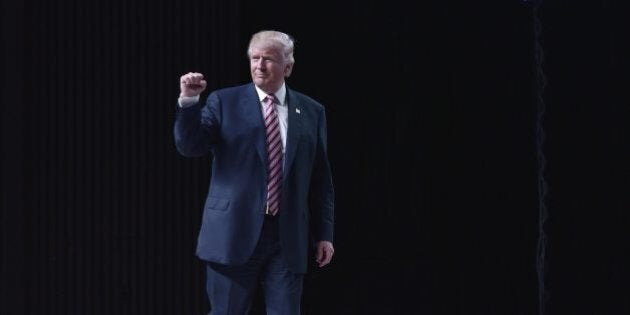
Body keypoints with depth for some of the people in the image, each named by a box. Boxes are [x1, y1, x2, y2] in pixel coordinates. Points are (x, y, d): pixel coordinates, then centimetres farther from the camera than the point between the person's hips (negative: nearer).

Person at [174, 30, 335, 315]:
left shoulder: (311, 112, 9)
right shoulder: (225, 102, 3)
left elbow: (320, 180, 10)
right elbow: (190, 146, -6)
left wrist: (324, 233, 6)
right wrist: (188, 101, -21)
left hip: (288, 237, 2)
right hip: (234, 233, -1)